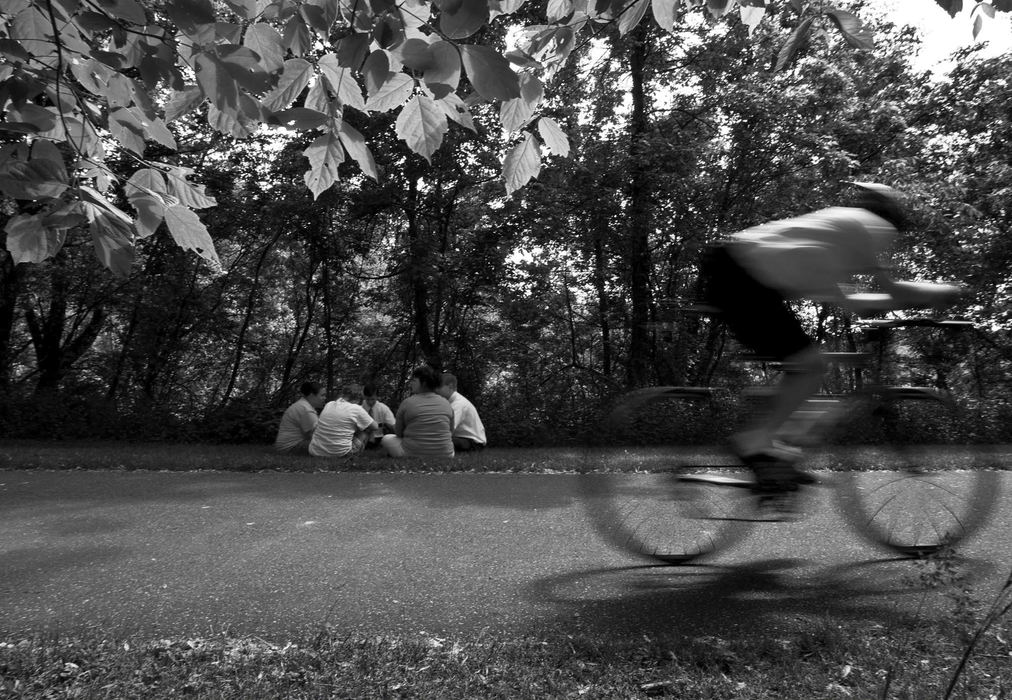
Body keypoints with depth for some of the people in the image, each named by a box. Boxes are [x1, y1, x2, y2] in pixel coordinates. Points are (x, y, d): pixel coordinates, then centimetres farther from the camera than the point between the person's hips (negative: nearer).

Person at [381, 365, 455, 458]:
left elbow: (398, 432, 4)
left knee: (386, 439, 21)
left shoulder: (407, 403, -7)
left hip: (412, 454, -3)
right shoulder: (446, 403, 2)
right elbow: (451, 433, 10)